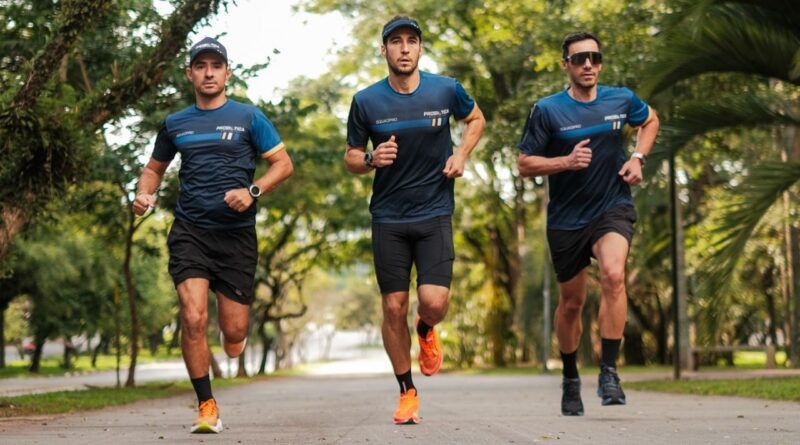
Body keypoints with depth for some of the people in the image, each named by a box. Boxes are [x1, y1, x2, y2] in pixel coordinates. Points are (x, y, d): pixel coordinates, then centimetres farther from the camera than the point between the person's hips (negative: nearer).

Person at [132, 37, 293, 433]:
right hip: (189, 232, 1)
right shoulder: (175, 124, 11)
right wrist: (145, 194, 2)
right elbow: (155, 167, 23)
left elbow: (283, 163, 2)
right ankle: (207, 406, -3)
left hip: (236, 233, -1)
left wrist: (253, 192, -14)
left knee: (234, 333, 0)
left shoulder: (248, 118, 3)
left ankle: (231, 354, 40)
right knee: (193, 318, -17)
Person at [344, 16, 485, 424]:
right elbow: (351, 159, 6)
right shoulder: (366, 101, -4)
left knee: (434, 302, -14)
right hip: (388, 218, 0)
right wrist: (372, 159, -17)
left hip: (435, 214, 0)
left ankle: (426, 332, 25)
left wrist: (461, 154, 0)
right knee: (394, 308, 1)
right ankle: (406, 392, 19)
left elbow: (475, 119, 18)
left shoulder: (446, 90, -3)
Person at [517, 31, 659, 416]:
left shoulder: (622, 100, 1)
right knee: (571, 303, 11)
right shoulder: (547, 110, -7)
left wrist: (638, 158, 5)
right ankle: (570, 378, 35)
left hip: (613, 208, 0)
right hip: (566, 220, 0)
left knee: (613, 274, -29)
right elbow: (524, 164, -4)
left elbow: (650, 121, 22)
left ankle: (608, 372, -22)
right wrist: (567, 161, -20)